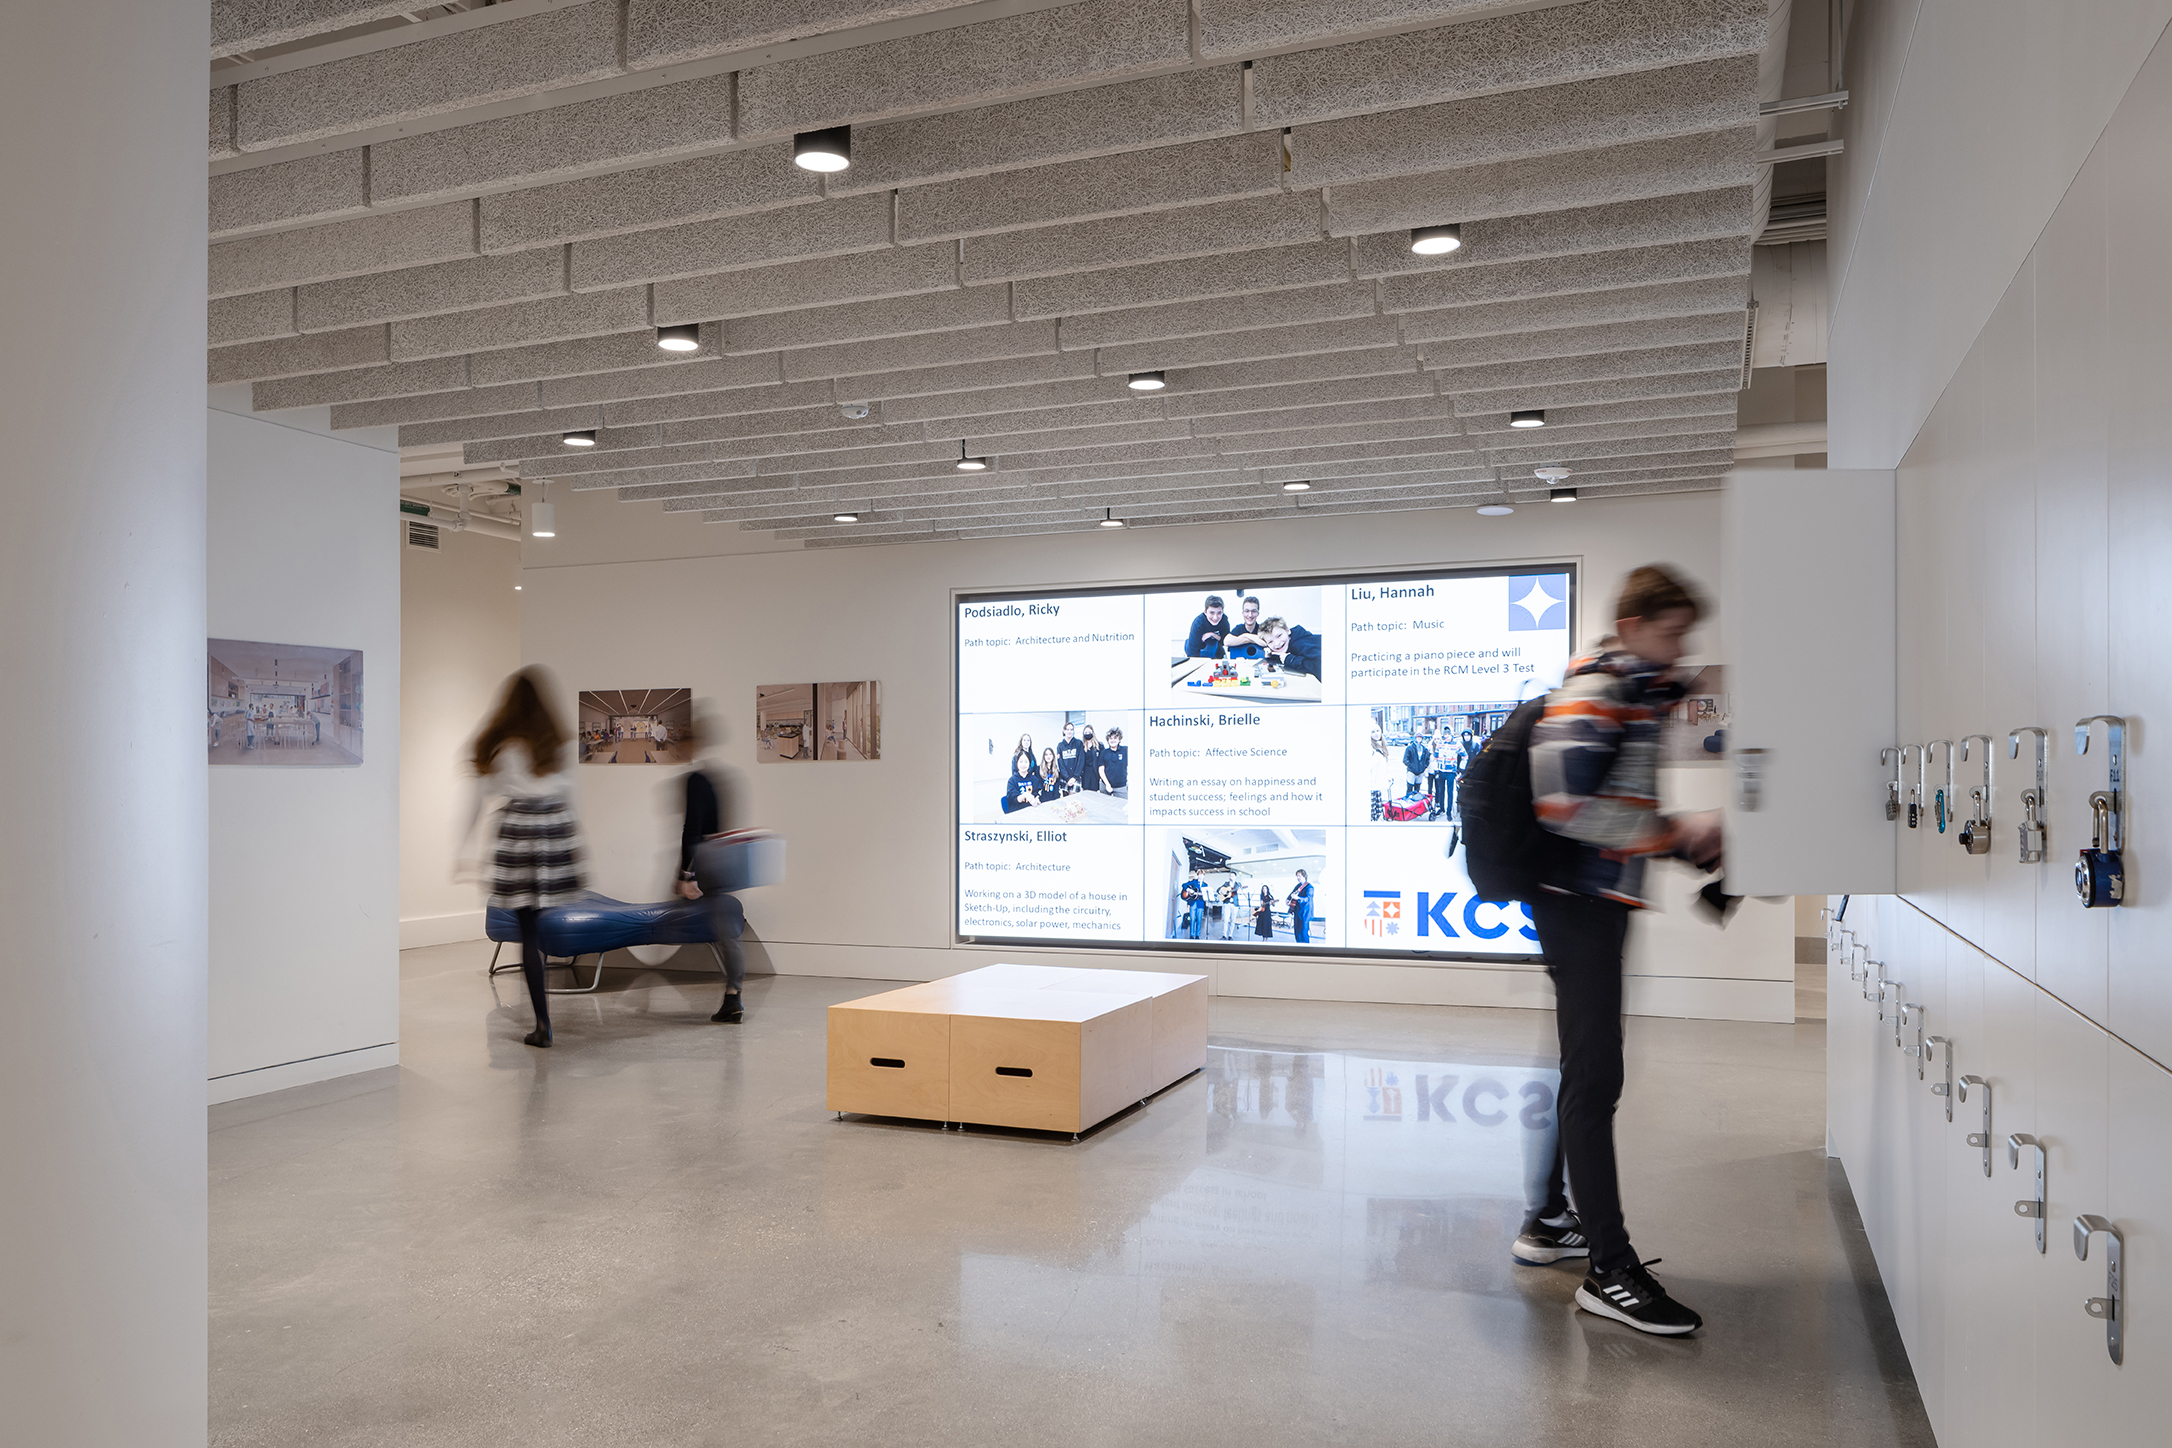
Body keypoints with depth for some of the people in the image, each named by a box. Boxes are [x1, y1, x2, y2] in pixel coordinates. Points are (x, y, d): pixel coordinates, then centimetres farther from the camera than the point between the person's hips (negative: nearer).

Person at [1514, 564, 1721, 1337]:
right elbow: (1566, 804, -26)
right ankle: (1609, 1270, -2)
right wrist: (1675, 831, -19)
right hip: (1579, 902, -10)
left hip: (1598, 902, 10)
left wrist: (1687, 840, 10)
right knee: (1594, 1076, -8)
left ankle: (1550, 1221, 30)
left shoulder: (1636, 693, 17)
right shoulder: (1591, 692, -14)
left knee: (1587, 1069, 17)